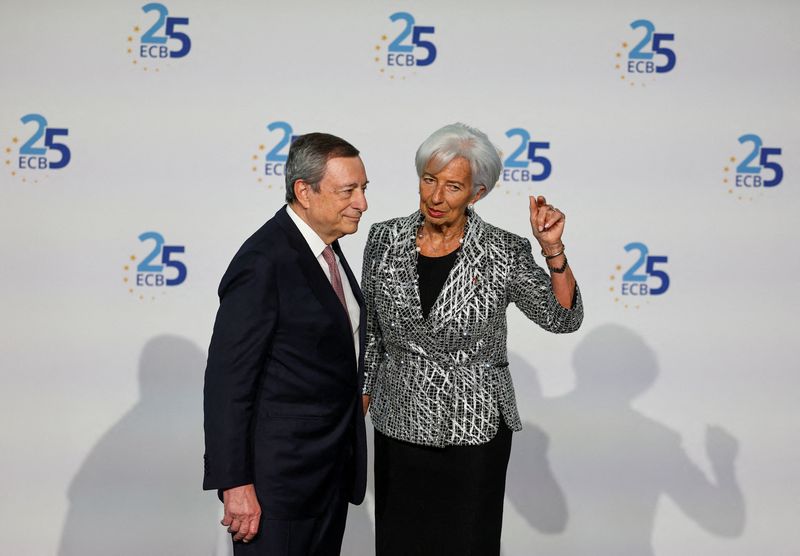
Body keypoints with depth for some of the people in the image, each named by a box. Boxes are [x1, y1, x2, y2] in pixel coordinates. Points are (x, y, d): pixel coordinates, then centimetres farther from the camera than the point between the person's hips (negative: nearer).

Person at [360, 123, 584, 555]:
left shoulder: (503, 252, -9)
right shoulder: (385, 240, -2)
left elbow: (563, 318, -10)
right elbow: (369, 329, 7)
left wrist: (552, 250, -23)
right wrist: (363, 396, 11)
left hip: (474, 427, -2)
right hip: (398, 423, 2)